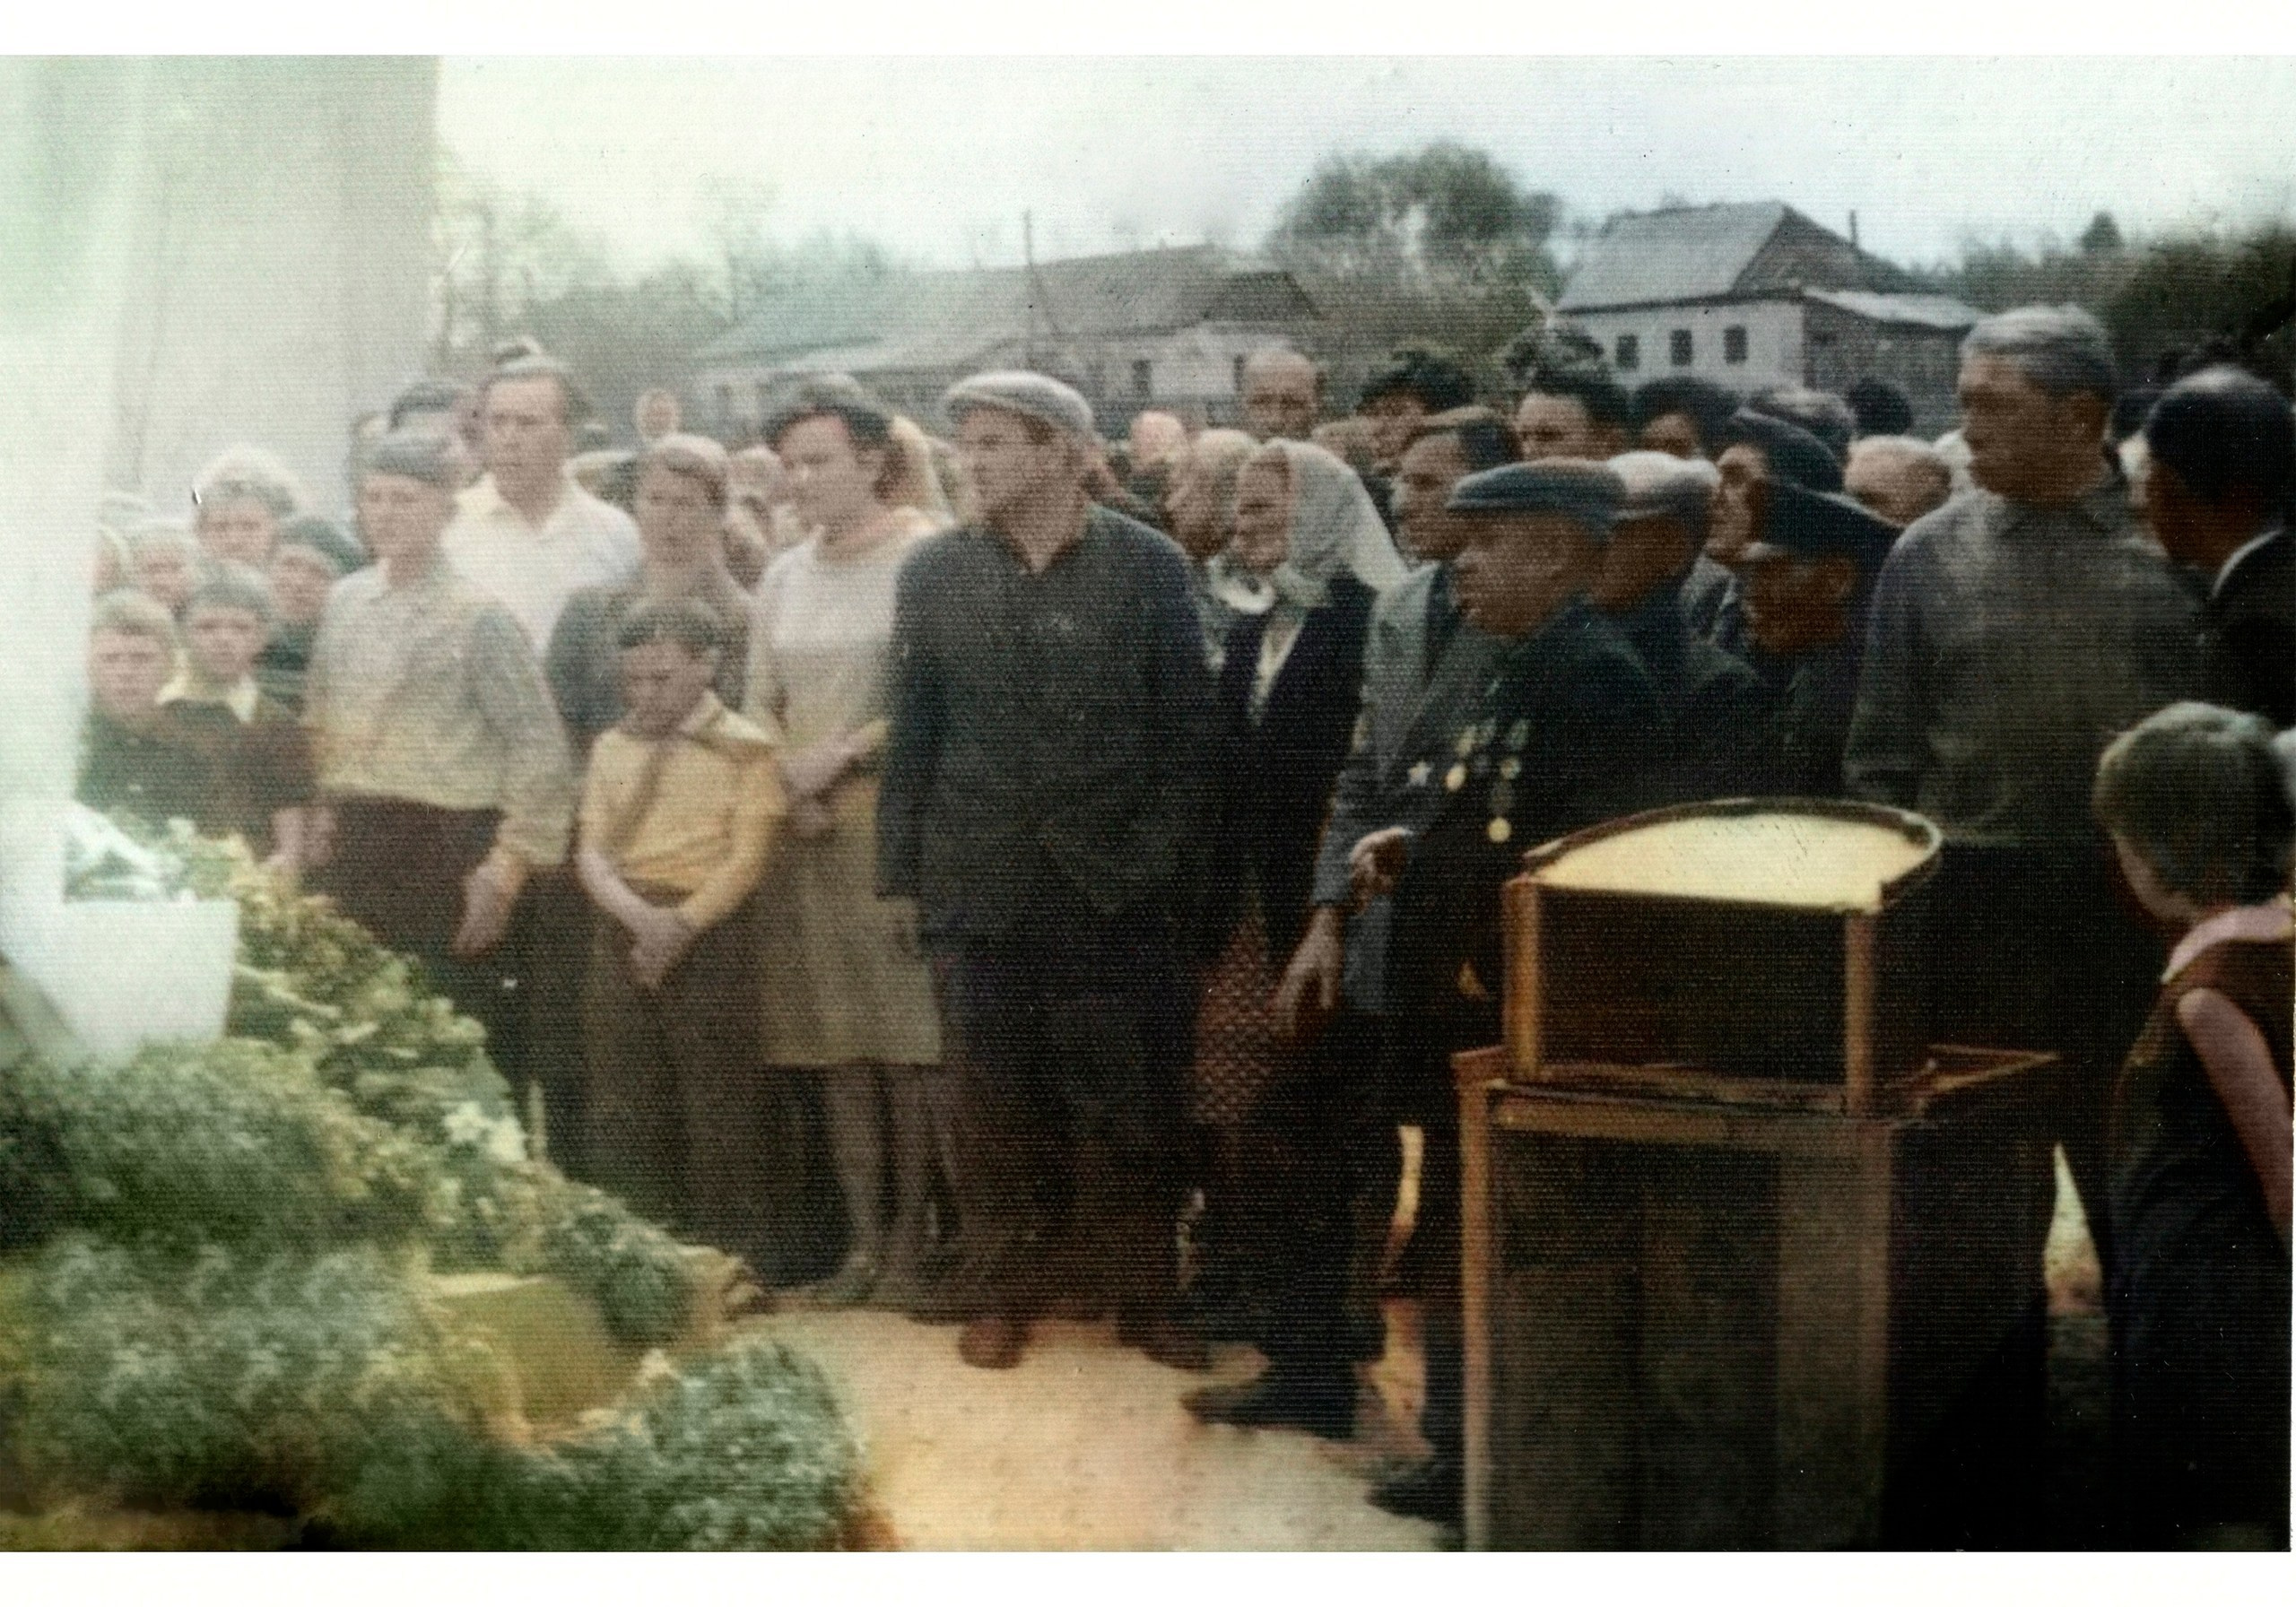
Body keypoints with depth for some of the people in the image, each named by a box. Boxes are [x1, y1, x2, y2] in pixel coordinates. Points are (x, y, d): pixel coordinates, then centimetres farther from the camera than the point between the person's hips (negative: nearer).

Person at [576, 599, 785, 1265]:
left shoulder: (743, 748, -1)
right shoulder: (612, 746, 13)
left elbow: (746, 860, -7)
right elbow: (592, 851, 6)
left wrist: (681, 924, -17)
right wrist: (640, 916, -12)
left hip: (711, 932, -5)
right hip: (624, 932, 5)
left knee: (721, 1108, -2)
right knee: (620, 1108, 6)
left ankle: (733, 1258, 5)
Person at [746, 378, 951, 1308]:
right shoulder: (783, 577, 15)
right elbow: (760, 704, 17)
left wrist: (845, 751, -10)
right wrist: (792, 779, 0)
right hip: (808, 829, 5)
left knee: (907, 1038, -4)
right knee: (837, 1044, 5)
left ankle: (909, 1238, 3)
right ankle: (863, 1239, 11)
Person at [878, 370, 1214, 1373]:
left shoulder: (1149, 566, -1)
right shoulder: (933, 572, 5)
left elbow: (1185, 734, 0)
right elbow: (912, 734, 7)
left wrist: (1162, 862, -6)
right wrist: (899, 869, 3)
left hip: (1113, 887, -1)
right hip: (978, 886, 2)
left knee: (1127, 1106, 4)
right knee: (991, 1105, 8)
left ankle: (1142, 1296, 17)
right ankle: (996, 1293, 21)